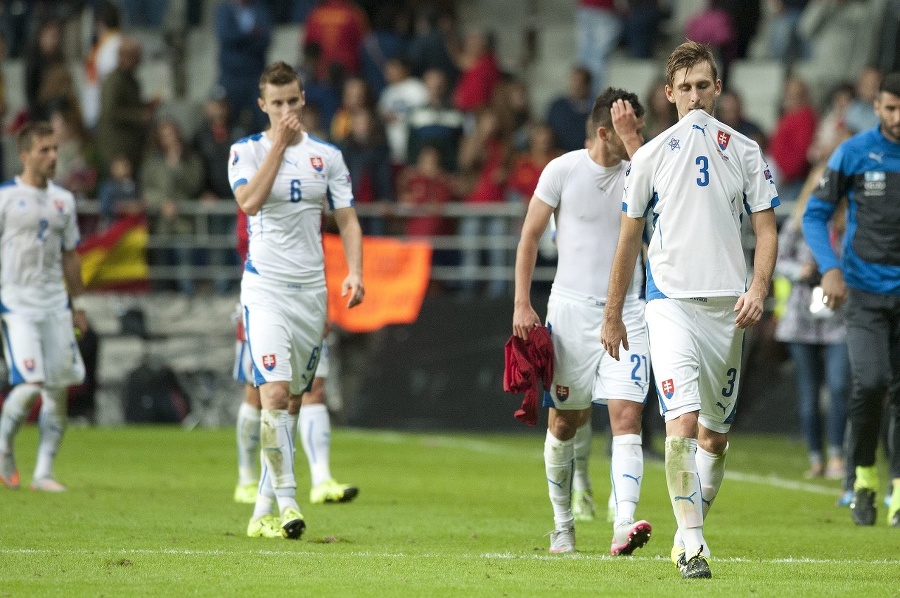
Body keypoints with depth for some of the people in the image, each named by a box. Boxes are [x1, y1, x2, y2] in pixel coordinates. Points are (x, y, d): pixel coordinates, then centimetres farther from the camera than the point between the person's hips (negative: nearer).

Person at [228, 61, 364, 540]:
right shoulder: (246, 151, -1)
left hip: (311, 289, 4)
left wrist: (354, 273, -9)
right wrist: (279, 142, -15)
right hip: (265, 287, -4)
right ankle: (286, 502, -20)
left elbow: (347, 218, 7)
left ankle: (262, 512, 15)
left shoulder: (326, 155, 8)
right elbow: (249, 200, -19)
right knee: (275, 394, -19)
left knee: (292, 399, 7)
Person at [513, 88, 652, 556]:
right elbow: (530, 236, 3)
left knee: (627, 416, -14)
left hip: (625, 312, 1)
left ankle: (623, 525, -25)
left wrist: (631, 137, -19)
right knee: (566, 422, 8)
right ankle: (562, 524, 26)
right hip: (571, 307, 0)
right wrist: (522, 304, -3)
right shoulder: (563, 170, -2)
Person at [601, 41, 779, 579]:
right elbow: (629, 239, 12)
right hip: (670, 299, -2)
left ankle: (690, 533, 25)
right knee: (683, 420, -19)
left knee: (715, 434, 8)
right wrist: (613, 316, 14)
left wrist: (759, 289, -11)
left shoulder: (745, 151, 7)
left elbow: (766, 229, 7)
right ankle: (692, 543, -20)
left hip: (728, 306, 2)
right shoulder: (651, 156, 6)